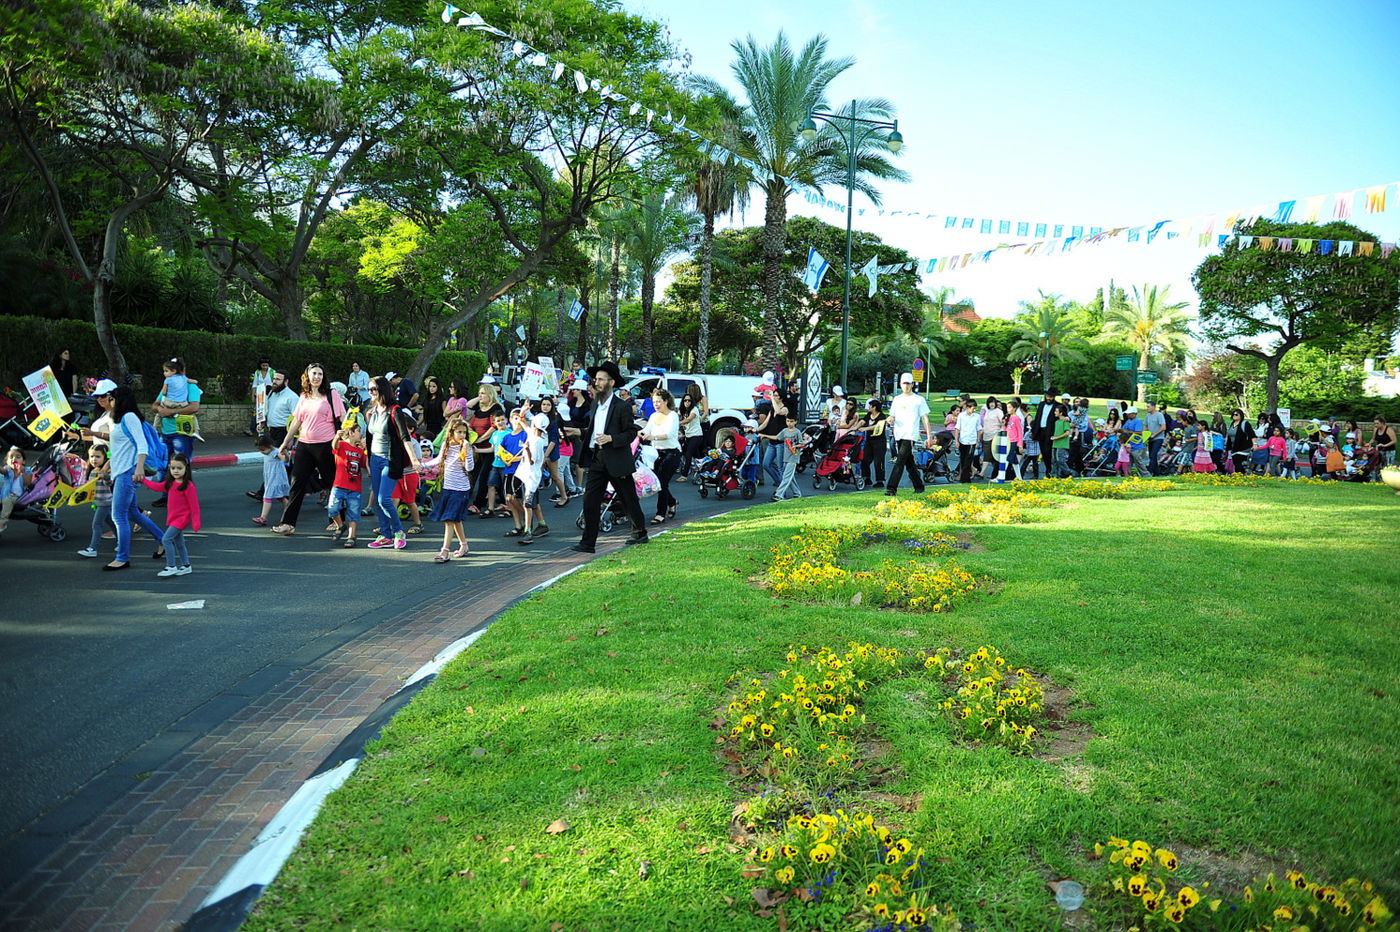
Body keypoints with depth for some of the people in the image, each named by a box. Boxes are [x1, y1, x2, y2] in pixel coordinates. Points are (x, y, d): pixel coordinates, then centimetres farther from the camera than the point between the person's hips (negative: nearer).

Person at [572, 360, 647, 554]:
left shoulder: (622, 407, -10)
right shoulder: (595, 403, 12)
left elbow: (632, 432, -10)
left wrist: (611, 439, -22)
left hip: (616, 460, -6)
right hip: (596, 459, 6)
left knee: (629, 499, 9)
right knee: (590, 501, -2)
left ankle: (640, 532, 30)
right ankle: (588, 542, 1)